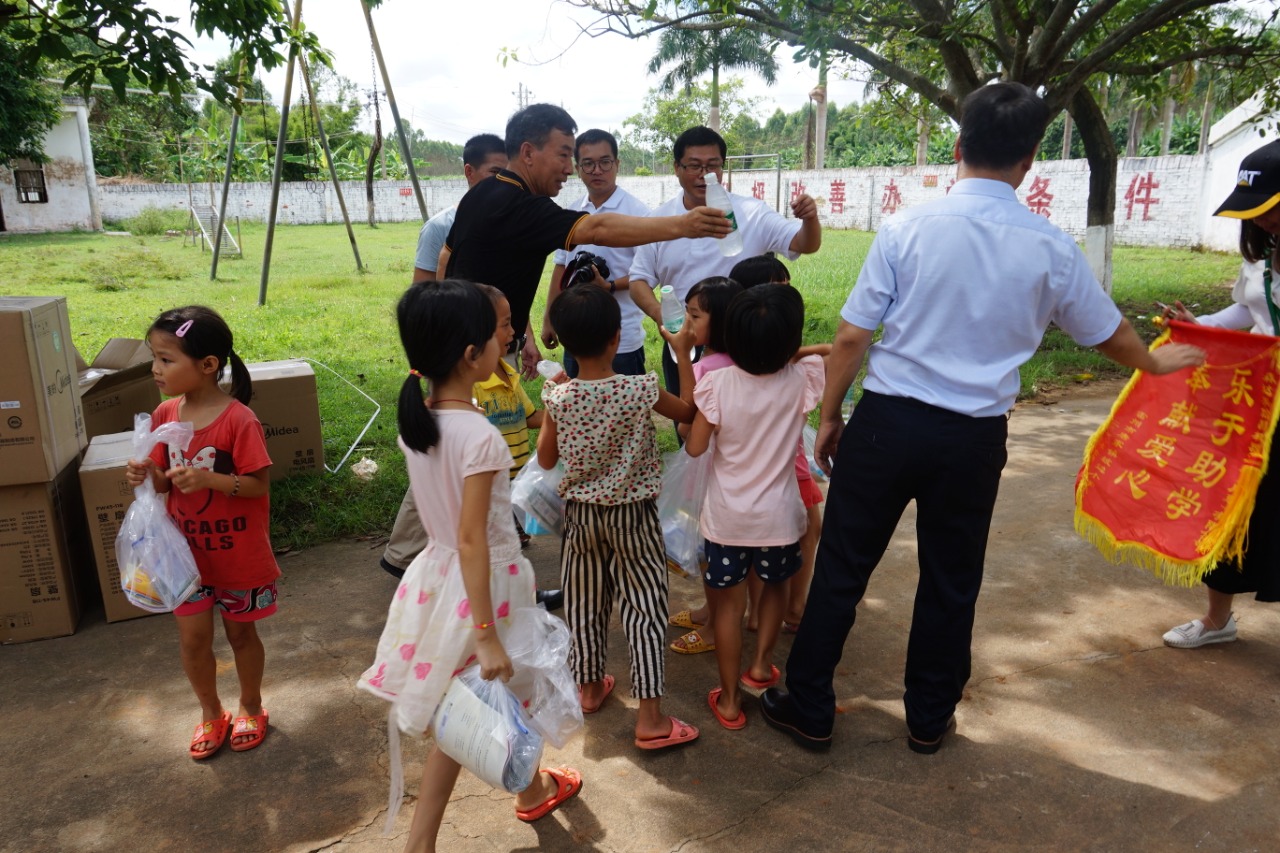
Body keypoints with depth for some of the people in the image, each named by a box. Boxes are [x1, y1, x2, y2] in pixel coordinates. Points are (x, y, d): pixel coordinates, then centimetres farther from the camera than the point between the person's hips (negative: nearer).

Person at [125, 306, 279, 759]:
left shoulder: (239, 420, -23)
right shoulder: (164, 415, -5)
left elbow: (260, 485, -19)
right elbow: (166, 484, 4)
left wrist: (210, 479, -34)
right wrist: (147, 475, -18)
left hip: (237, 553, -4)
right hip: (187, 551, 4)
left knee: (240, 633, 15)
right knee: (192, 639, 12)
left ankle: (250, 707, 39)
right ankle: (211, 713, 36)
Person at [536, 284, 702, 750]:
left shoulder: (558, 398, -12)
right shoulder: (640, 390, -18)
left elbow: (546, 459, 1)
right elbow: (688, 411, -1)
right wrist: (682, 353, 4)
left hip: (581, 514, 3)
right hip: (632, 517, -3)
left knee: (585, 604, 18)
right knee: (645, 608, 4)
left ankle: (590, 687, 36)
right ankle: (651, 718, 6)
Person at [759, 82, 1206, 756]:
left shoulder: (908, 227, -8)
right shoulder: (1051, 249, -1)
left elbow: (850, 337, -8)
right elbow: (1108, 333, 15)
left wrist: (829, 417, 6)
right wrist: (1157, 362, 37)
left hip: (886, 422, -2)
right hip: (974, 439, 2)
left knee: (842, 568, 11)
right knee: (952, 581, 18)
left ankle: (809, 709, 24)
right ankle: (929, 719, 36)